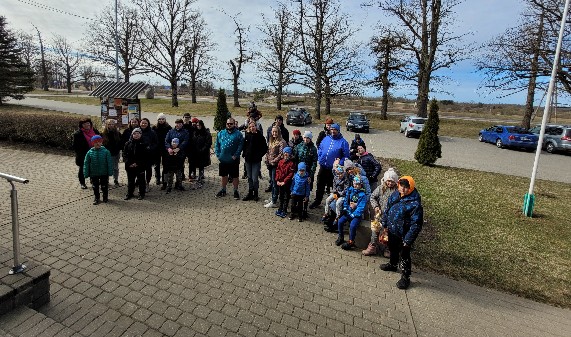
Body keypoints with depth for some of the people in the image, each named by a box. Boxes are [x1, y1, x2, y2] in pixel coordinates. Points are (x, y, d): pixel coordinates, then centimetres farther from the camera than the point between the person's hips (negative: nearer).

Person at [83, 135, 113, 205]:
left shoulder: (106, 151, -10)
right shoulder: (90, 152, -6)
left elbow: (109, 163, -7)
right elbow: (86, 164, -1)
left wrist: (110, 172, -9)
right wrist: (86, 174, -4)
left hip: (104, 173, -1)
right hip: (93, 174, 1)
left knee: (104, 186, 13)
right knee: (95, 187, 14)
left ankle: (105, 197, 31)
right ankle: (96, 198, 31)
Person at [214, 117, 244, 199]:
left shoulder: (238, 134, -4)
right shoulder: (221, 133, 8)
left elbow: (240, 146, -9)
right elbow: (217, 145, 9)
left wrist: (236, 155, -16)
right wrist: (218, 154, -1)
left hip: (233, 160, -4)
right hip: (223, 159, 4)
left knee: (235, 176, 6)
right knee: (224, 176, 16)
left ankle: (236, 191, 20)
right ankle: (223, 190, 31)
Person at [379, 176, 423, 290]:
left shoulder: (415, 203, -28)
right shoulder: (395, 195, -6)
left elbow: (416, 224, -23)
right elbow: (387, 209, 10)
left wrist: (408, 239, -21)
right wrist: (384, 223, 12)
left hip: (403, 234, -7)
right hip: (392, 230, 7)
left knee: (404, 256, 8)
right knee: (392, 249, 28)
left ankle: (405, 277, 28)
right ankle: (393, 264, 54)